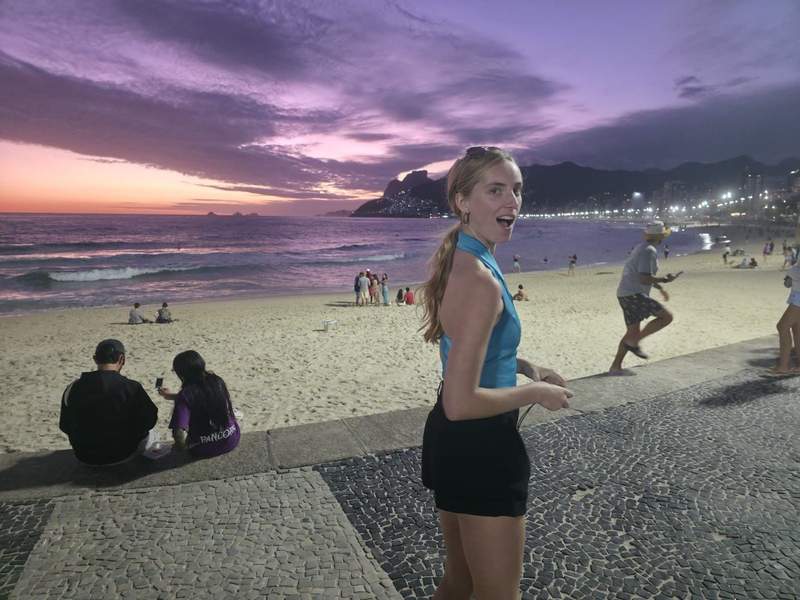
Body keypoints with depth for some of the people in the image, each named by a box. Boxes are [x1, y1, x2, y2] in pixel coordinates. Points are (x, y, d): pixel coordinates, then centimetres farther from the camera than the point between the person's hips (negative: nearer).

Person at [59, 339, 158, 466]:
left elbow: (65, 427, 1)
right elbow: (150, 419, -12)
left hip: (84, 457, 4)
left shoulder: (73, 388, -10)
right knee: (149, 437, 26)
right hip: (120, 455, -3)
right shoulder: (131, 388, -20)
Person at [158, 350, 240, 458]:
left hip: (206, 450, -4)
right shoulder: (217, 381, -3)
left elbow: (180, 438, -29)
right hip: (232, 440, 4)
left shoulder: (185, 395, -20)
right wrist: (171, 396, 30)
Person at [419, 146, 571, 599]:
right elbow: (460, 402, -27)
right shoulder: (480, 280, -26)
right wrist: (536, 393, -13)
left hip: (451, 441, 9)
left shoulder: (459, 259, 5)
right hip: (481, 450, -9)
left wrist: (525, 366, 9)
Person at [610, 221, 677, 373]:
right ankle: (633, 342, -6)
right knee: (666, 316, -6)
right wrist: (664, 280, -7)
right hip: (634, 295, -10)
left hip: (626, 295, 10)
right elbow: (645, 279, -21)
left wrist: (660, 288, 30)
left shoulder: (642, 248, 19)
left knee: (633, 332, 13)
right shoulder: (649, 251, -13)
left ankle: (615, 367, 11)